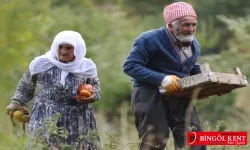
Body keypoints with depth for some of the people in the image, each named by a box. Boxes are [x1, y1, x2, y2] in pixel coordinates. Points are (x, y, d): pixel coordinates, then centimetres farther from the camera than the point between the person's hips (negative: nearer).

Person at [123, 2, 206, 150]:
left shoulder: (194, 44, 10)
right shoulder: (150, 40, -15)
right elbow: (130, 66, -20)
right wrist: (162, 79, -30)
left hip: (180, 95, 7)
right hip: (151, 95, -7)